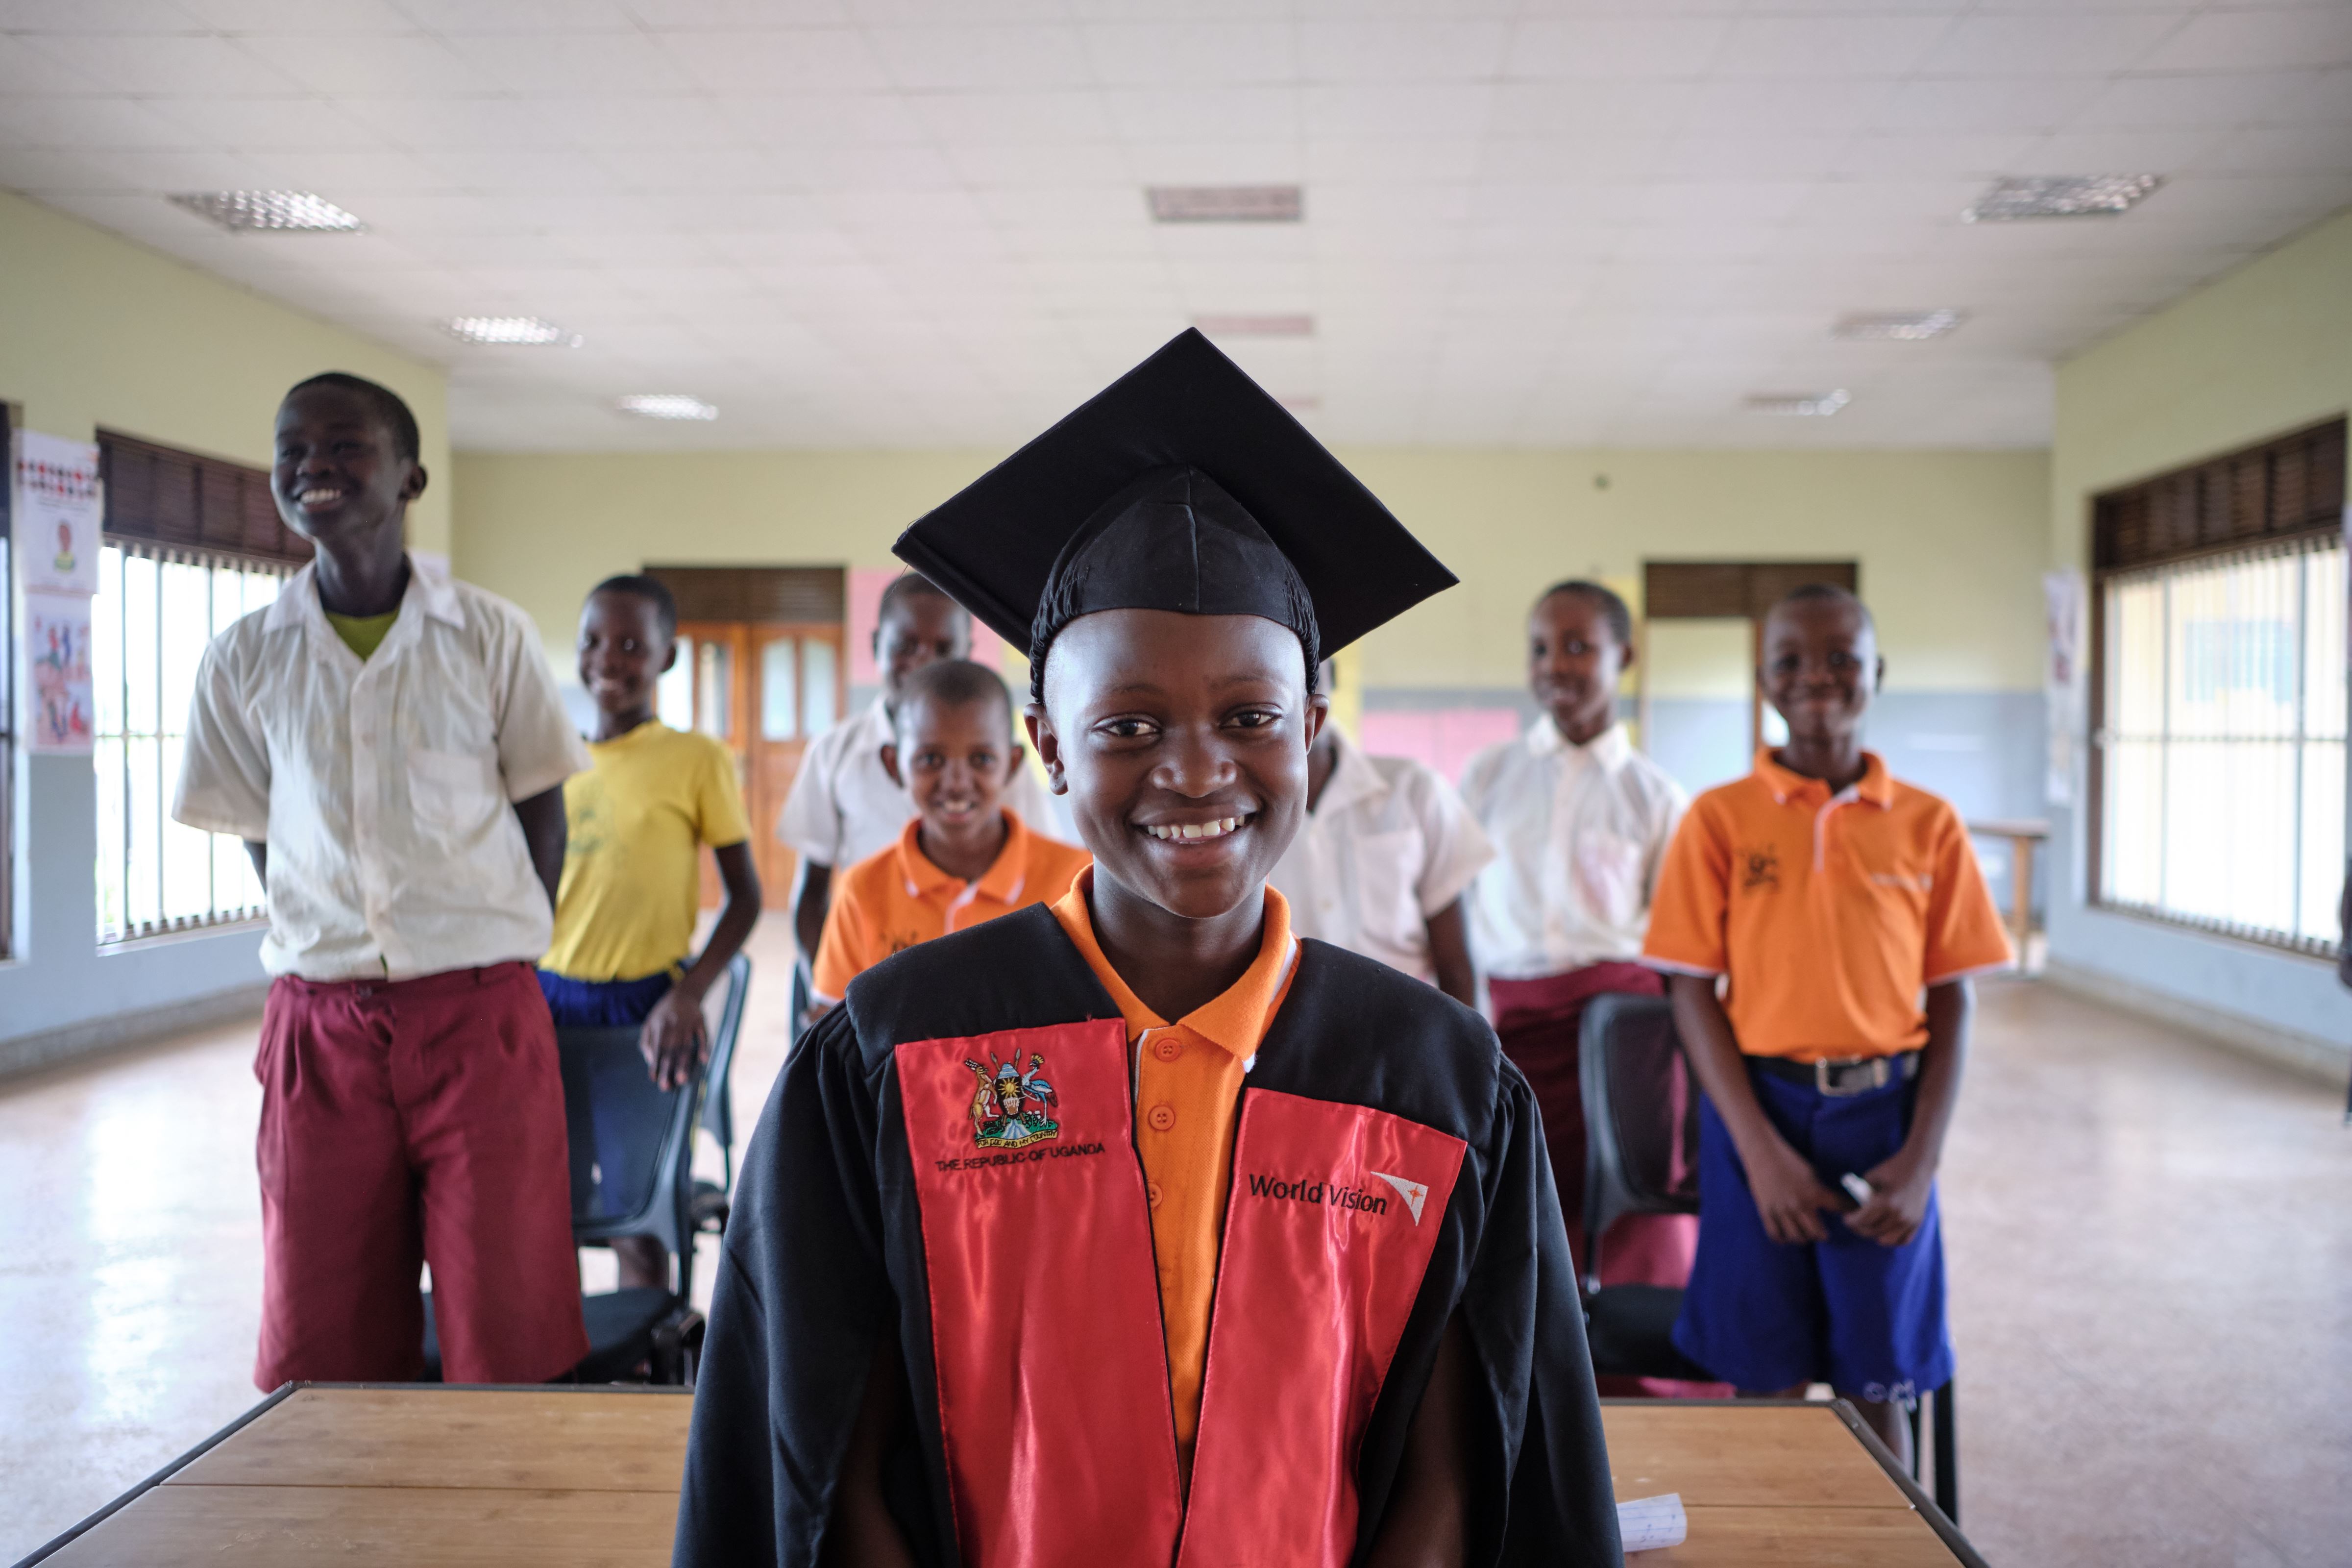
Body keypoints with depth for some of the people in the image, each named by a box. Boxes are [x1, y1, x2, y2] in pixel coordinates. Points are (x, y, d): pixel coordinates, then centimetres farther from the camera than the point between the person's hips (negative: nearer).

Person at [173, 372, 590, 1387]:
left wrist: (499, 957, 5)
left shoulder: (491, 638, -1)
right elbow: (258, 837, 12)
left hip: (481, 1010, -2)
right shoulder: (244, 660, 4)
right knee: (320, 1345, 8)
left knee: (508, 1333, 1)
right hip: (319, 1024, 2)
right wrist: (337, 954, 6)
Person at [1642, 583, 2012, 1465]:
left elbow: (1952, 1003, 3)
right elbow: (1694, 995, -2)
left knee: (1878, 1386, 8)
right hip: (1759, 1106, -1)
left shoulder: (1928, 825, 3)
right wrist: (1762, 1152, -10)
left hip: (1885, 1112, 1)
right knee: (1766, 1382, 6)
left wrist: (1921, 1159, -7)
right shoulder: (1720, 820, 0)